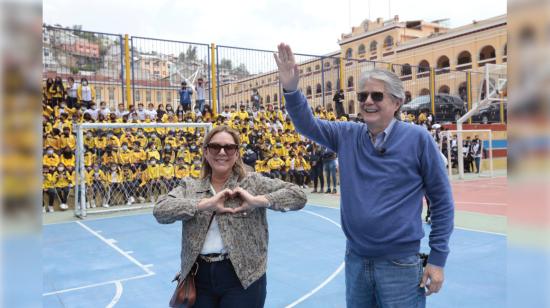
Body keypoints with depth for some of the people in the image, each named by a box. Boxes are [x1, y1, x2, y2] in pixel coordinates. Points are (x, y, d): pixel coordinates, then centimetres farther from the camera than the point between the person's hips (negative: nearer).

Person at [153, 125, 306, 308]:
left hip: (243, 277, -2)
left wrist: (256, 201, -17)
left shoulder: (253, 182, 0)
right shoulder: (189, 187, 6)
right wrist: (206, 203, -18)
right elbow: (159, 210, -9)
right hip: (199, 276, 2)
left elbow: (298, 196, -5)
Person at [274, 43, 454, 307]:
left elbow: (442, 201, -6)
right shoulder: (347, 136, 1)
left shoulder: (417, 139, -10)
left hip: (399, 264, -4)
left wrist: (438, 259, -7)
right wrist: (291, 89, -18)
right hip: (354, 260, 4)